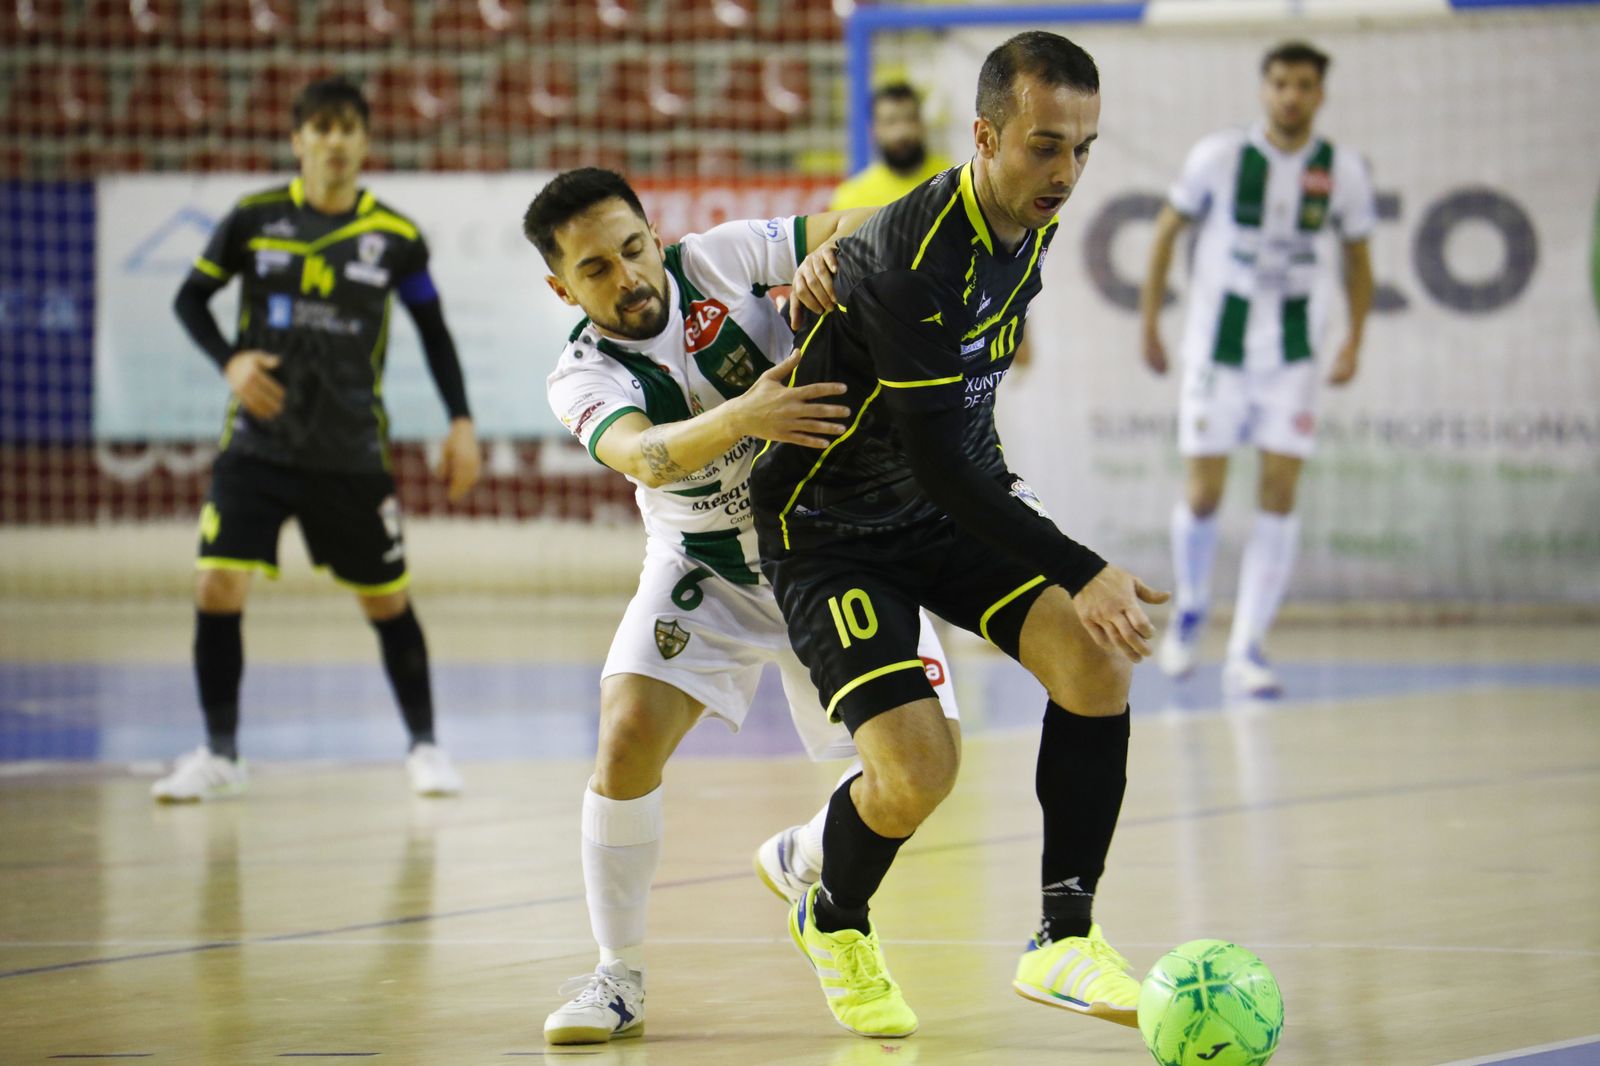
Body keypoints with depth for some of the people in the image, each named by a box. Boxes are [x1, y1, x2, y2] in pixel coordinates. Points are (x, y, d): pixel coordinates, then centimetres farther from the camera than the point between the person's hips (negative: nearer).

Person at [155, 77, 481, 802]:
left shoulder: (396, 237, -3)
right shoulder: (253, 219, -3)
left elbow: (434, 330, 10)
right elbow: (191, 297, 8)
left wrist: (461, 422, 3)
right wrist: (230, 361, -10)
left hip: (352, 454, 0)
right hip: (259, 443, 0)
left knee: (387, 600, 7)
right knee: (218, 586, -11)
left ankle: (425, 746, 25)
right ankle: (220, 755, 4)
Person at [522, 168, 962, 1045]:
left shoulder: (720, 258, -14)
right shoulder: (583, 378, -18)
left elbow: (867, 226, -11)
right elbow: (643, 454, -39)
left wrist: (829, 255, -34)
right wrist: (739, 418, -57)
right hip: (706, 572, -1)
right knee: (628, 739, -22)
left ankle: (799, 861, 21)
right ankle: (617, 976, -4)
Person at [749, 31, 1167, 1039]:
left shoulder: (1030, 225, -4)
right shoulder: (912, 260, -30)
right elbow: (938, 464, -29)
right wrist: (1081, 574, -30)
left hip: (953, 504, 7)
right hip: (830, 528, -7)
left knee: (1098, 663, -14)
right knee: (919, 769, -19)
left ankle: (1064, 940, -2)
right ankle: (832, 921, 16)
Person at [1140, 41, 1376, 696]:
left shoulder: (1342, 173, -2)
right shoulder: (1219, 157, -7)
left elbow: (1357, 256, 11)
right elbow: (1167, 230, 4)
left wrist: (1354, 340, 0)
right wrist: (1149, 324, 2)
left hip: (1293, 356, 1)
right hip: (1217, 347, -1)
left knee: (1279, 495, -7)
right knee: (1203, 495, -3)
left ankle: (1246, 651, -3)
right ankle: (1191, 607, 27)